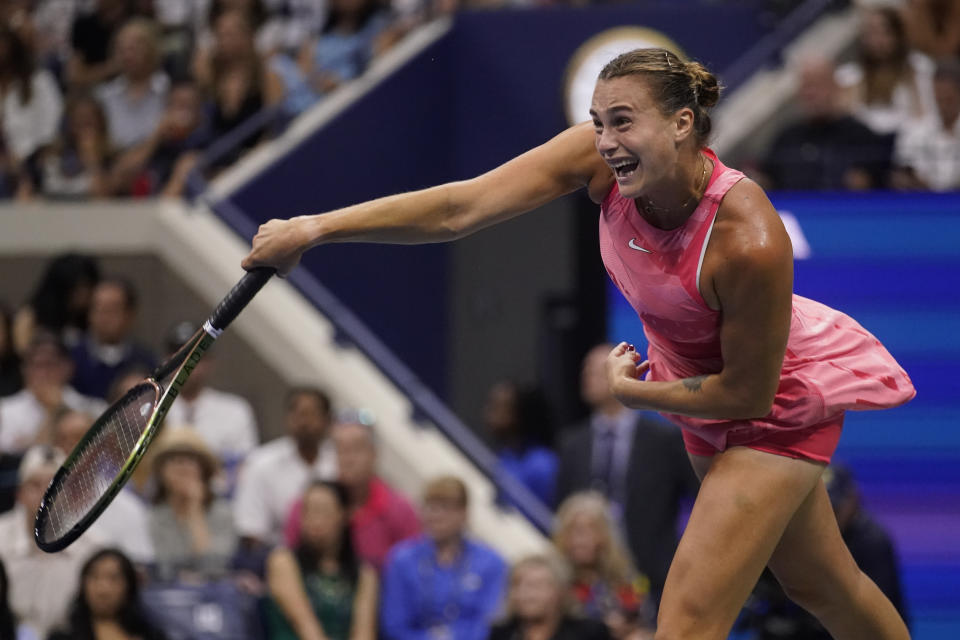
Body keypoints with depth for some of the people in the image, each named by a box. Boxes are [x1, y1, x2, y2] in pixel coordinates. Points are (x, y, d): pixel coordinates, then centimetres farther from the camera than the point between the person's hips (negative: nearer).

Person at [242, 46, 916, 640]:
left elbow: (747, 394, -25)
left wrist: (632, 390, -14)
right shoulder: (602, 159, -23)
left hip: (777, 403, -7)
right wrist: (316, 228, -33)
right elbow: (461, 206, -26)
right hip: (698, 384, 7)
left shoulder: (749, 242, -38)